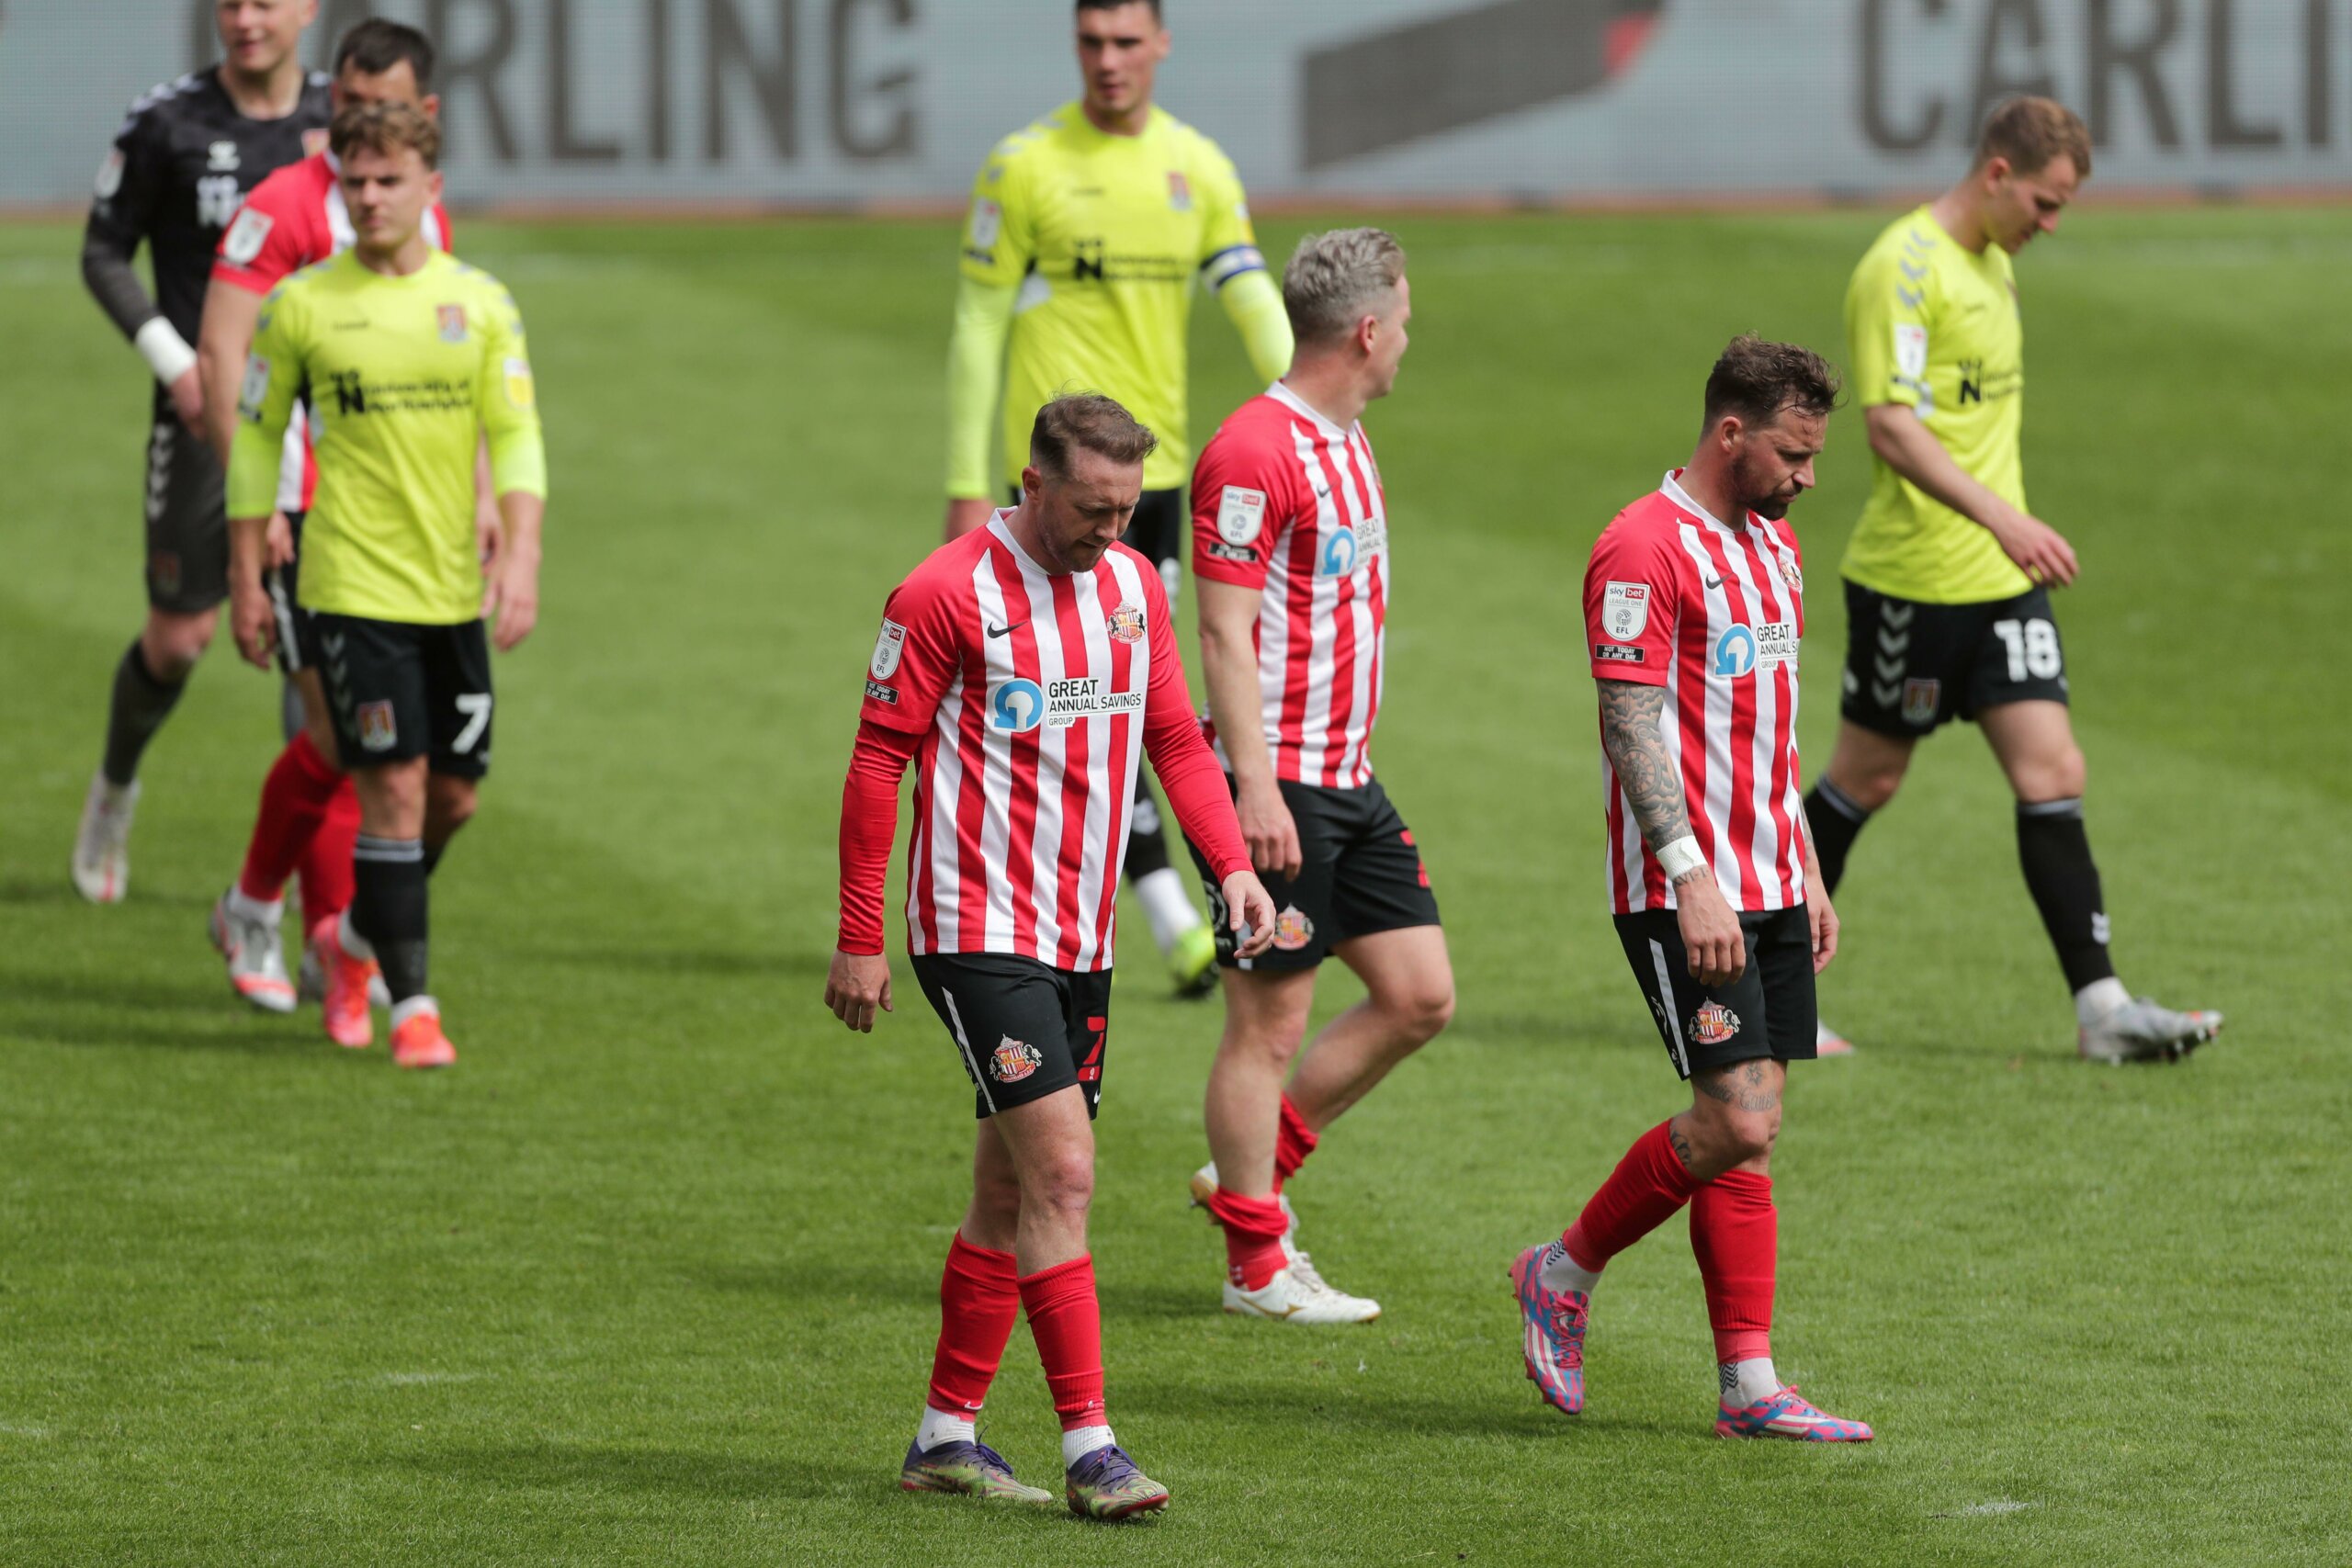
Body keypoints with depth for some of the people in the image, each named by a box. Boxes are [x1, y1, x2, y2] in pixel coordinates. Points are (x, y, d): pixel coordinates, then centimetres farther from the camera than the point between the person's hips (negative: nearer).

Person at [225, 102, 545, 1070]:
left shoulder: (480, 302, 4)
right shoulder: (301, 304, -2)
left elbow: (517, 436, 3)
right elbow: (254, 440, 5)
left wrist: (521, 557, -10)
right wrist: (246, 580, 3)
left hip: (456, 590, 4)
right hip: (356, 585, -4)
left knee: (456, 792, 9)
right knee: (394, 788, -10)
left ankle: (361, 932, 35)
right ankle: (410, 1002, -3)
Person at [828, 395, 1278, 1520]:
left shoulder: (1133, 587, 8)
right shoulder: (946, 595, -12)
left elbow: (1174, 740, 15)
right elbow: (879, 759, -9)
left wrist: (1233, 864, -1)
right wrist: (860, 939, -10)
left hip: (1081, 939, 7)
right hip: (980, 934, -7)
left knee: (1012, 1190, 11)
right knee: (1061, 1173, -14)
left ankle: (945, 1435, 21)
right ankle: (1088, 1448, -14)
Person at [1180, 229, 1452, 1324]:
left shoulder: (1347, 441, 15)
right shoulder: (1253, 453, -16)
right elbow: (1223, 631, -19)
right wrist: (1256, 784, -24)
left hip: (1348, 781, 9)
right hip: (1279, 786, -9)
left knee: (1420, 996, 7)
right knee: (1269, 1021, -2)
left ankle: (1254, 1170, 20)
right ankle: (1257, 1265, 6)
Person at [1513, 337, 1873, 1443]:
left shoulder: (1772, 544, 16)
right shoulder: (1645, 549, -13)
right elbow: (1631, 729, -18)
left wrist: (1807, 877, 21)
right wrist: (1691, 876, -25)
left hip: (1768, 888, 9)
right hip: (1684, 891, -9)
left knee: (1751, 1129, 5)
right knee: (1735, 1122, -13)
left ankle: (1747, 1384, 5)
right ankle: (1566, 1273, 7)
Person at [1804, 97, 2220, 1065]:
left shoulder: (1992, 264, 14)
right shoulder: (1904, 269, -15)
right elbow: (1891, 426, -24)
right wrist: (2000, 517, -33)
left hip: (2001, 580, 8)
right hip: (1911, 577, -8)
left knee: (2052, 775, -2)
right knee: (1867, 777, 4)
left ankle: (2101, 1009, -5)